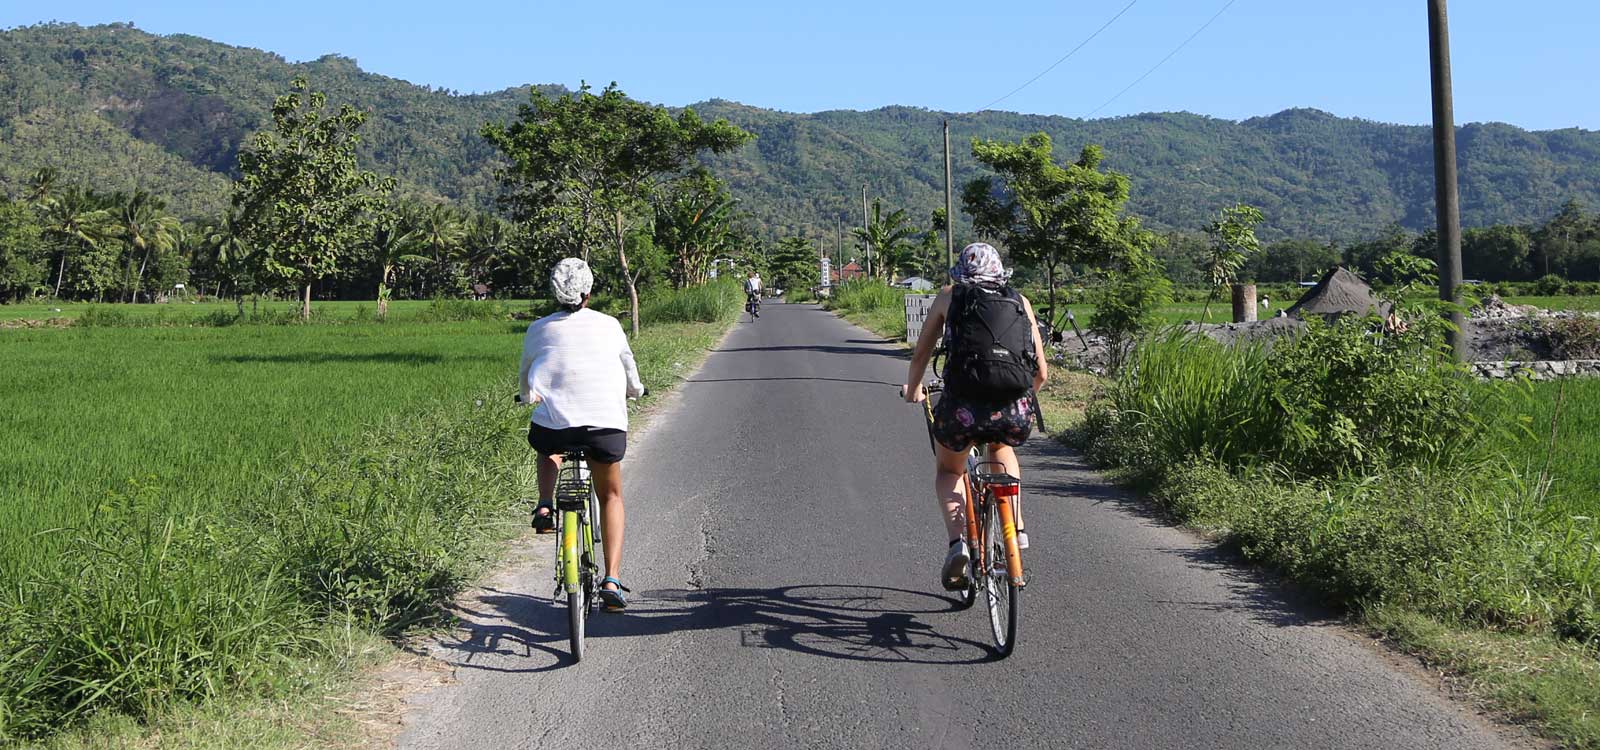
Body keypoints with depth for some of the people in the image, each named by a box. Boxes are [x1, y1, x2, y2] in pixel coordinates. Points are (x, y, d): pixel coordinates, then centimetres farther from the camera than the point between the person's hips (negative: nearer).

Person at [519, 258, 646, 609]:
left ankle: (545, 507, 12)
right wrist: (634, 391, 50)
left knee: (549, 448, 38)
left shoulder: (539, 329, 11)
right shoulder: (609, 325, 11)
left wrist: (530, 397, 51)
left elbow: (525, 377, 27)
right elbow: (629, 368, 27)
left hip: (554, 423, 0)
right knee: (610, 496, 19)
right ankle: (612, 580, 7)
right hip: (607, 423, 0)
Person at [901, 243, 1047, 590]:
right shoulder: (1020, 302, 18)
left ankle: (957, 541, 4)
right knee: (1001, 447, 37)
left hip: (963, 408, -2)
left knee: (949, 470, 27)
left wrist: (913, 389, 41)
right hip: (1016, 413, 2)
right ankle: (1015, 526, 24)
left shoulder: (949, 297, 15)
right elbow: (1041, 372, 19)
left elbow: (920, 355, 21)